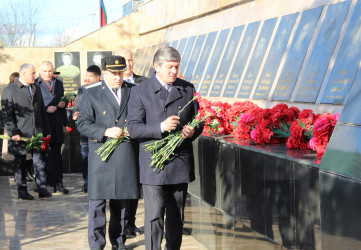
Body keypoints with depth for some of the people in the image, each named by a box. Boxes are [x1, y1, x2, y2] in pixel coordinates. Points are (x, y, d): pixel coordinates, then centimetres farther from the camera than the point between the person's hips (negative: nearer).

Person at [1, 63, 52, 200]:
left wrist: (46, 131, 15)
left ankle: (42, 189, 1)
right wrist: (13, 132, -16)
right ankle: (22, 191, 12)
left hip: (37, 133, 4)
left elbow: (42, 111, 20)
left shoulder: (36, 89, 16)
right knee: (20, 163, 5)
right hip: (20, 134, -4)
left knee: (39, 161, -1)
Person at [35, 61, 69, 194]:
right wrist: (46, 109, -18)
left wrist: (65, 123, 18)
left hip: (57, 124, 5)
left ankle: (58, 183, 10)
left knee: (56, 154, 7)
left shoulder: (59, 83, 15)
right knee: (46, 154, -2)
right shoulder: (35, 84, -3)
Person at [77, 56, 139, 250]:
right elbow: (83, 124, -3)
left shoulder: (132, 91, 11)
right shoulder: (91, 93, 2)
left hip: (125, 155, 3)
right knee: (97, 201, -2)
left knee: (121, 200, 11)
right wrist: (105, 131, -17)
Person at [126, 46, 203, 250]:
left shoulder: (188, 89, 9)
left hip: (181, 163, 4)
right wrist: (161, 127, -24)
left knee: (177, 217, 13)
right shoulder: (140, 92, -2)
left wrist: (192, 131, -7)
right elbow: (133, 128, -8)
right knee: (154, 216, -8)